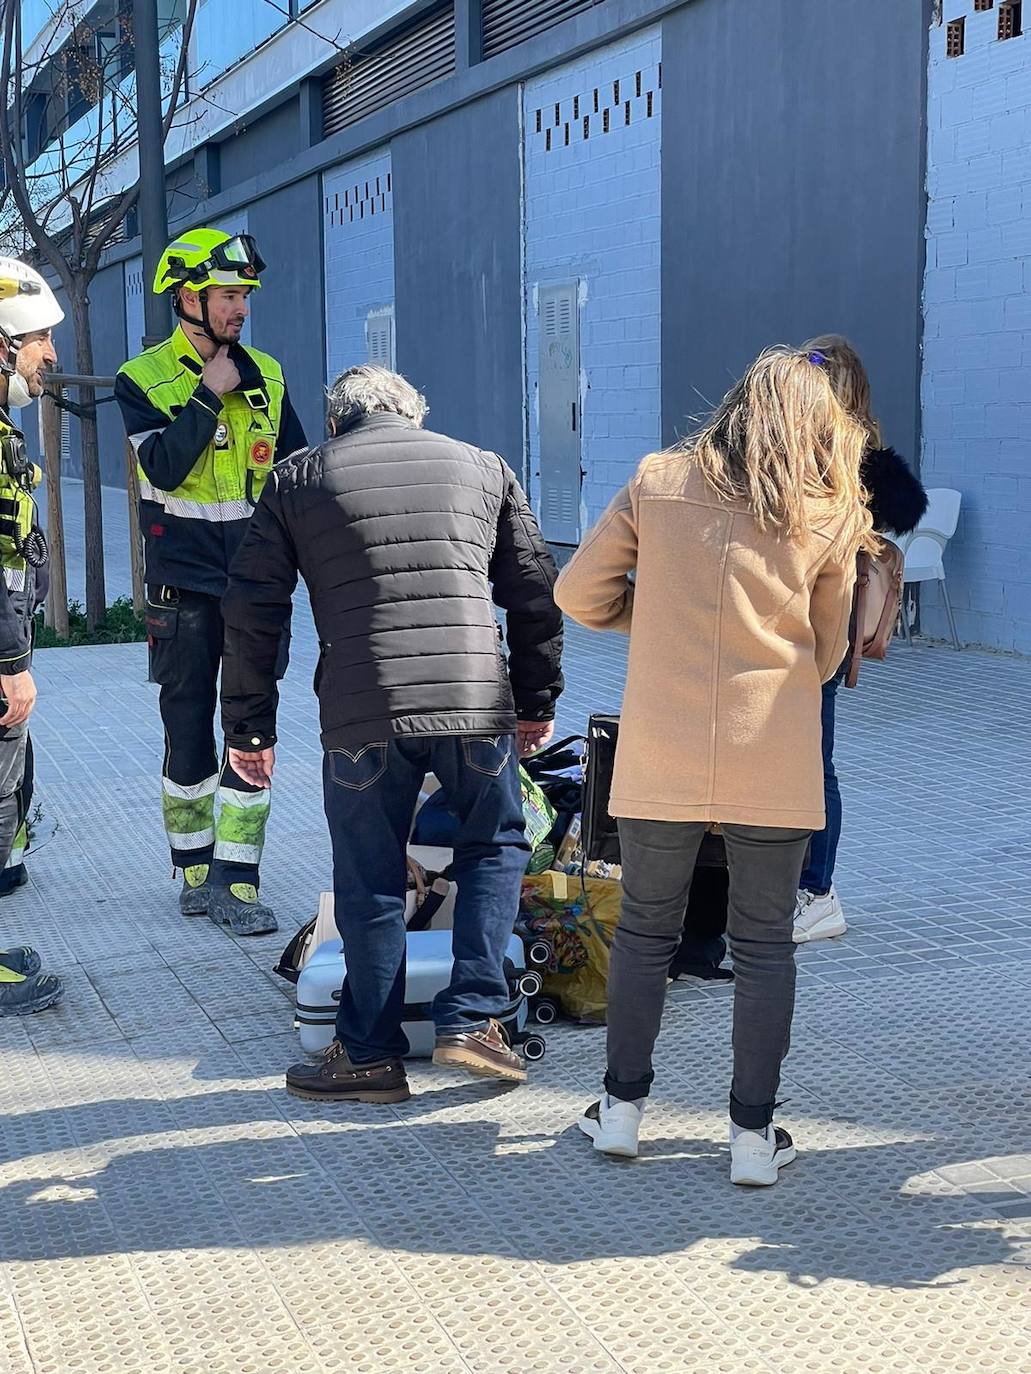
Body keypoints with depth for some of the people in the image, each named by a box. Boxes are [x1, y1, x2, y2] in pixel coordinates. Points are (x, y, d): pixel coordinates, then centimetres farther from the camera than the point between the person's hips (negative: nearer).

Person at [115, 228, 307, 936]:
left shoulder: (265, 376, 8)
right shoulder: (143, 379, -3)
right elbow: (165, 468, -18)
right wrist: (210, 395, -17)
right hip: (186, 584, -2)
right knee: (189, 732, 6)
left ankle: (236, 883, 5)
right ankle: (196, 871, 21)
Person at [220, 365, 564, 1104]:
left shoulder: (297, 482, 13)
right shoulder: (482, 467, 16)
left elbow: (252, 612, 10)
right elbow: (535, 592, 15)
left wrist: (249, 725, 16)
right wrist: (537, 699, 23)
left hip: (361, 716, -1)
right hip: (477, 703, 1)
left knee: (369, 882, 11)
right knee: (497, 846, 21)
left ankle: (369, 1055, 20)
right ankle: (471, 1019, 14)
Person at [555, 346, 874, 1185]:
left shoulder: (657, 483, 2)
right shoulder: (830, 518, 2)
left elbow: (578, 594, 4)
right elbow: (825, 658, 9)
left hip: (660, 760, 1)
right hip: (775, 765, 0)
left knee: (645, 929, 15)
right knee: (764, 944, 10)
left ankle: (622, 1107, 24)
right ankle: (754, 1133, 16)